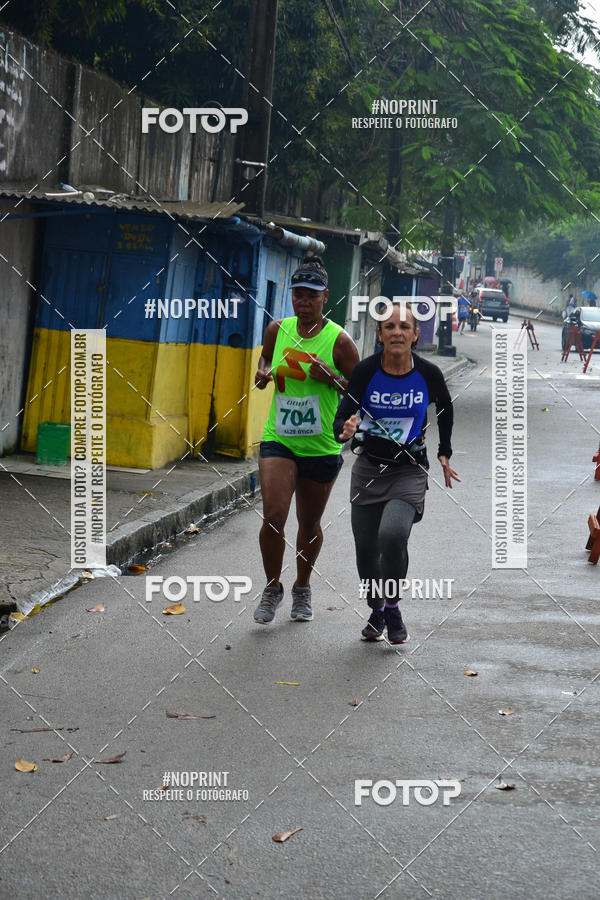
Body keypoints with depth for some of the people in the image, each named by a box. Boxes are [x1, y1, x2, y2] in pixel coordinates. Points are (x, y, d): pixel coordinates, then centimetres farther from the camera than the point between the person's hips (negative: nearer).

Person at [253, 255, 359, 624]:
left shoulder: (338, 340, -8)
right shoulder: (277, 330, 2)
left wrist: (331, 379, -20)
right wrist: (263, 374, 0)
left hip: (322, 448, -1)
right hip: (278, 440, 1)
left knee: (309, 524, 12)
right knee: (273, 516, -14)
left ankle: (303, 588, 36)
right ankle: (273, 586, 9)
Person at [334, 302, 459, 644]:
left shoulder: (428, 374, -8)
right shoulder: (366, 371, -10)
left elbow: (446, 408, 13)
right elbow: (342, 417, -9)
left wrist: (445, 453, 17)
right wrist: (347, 430, -32)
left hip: (409, 472, -2)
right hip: (369, 469, 2)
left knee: (392, 535, -24)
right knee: (366, 547, 4)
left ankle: (393, 607, 0)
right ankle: (376, 612, 31)